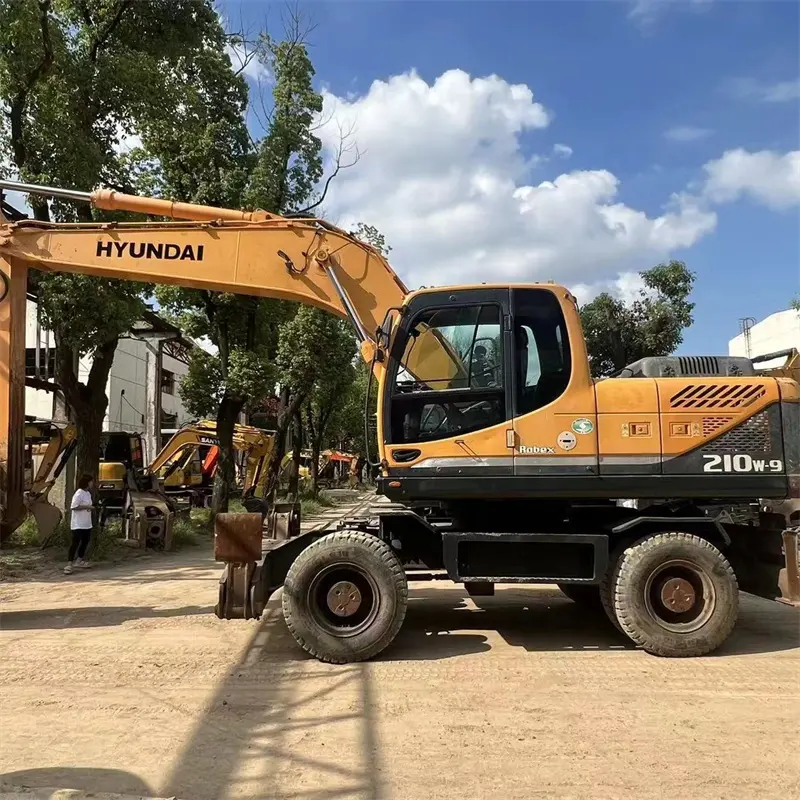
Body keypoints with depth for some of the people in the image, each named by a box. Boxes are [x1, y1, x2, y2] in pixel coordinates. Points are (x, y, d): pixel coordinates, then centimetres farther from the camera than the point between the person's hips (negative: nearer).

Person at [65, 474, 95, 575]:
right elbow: (73, 507, -23)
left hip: (87, 524, 10)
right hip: (78, 525, -9)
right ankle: (69, 564, -10)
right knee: (75, 543, -11)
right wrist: (86, 507, -22)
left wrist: (92, 506, 8)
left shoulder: (88, 493, 12)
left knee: (85, 542, 17)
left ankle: (79, 560, 32)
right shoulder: (79, 494, -17)